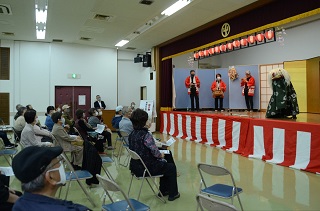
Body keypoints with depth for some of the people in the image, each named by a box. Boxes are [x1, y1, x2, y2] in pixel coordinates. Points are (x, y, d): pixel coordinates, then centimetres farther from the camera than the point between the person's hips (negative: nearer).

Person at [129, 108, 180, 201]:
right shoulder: (145, 135, -25)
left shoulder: (132, 134, 1)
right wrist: (161, 155, 2)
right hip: (147, 168, -8)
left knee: (164, 163, 29)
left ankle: (163, 190, 39)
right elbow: (155, 153, -19)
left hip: (136, 167, 8)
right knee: (171, 167, 14)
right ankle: (173, 194, 25)